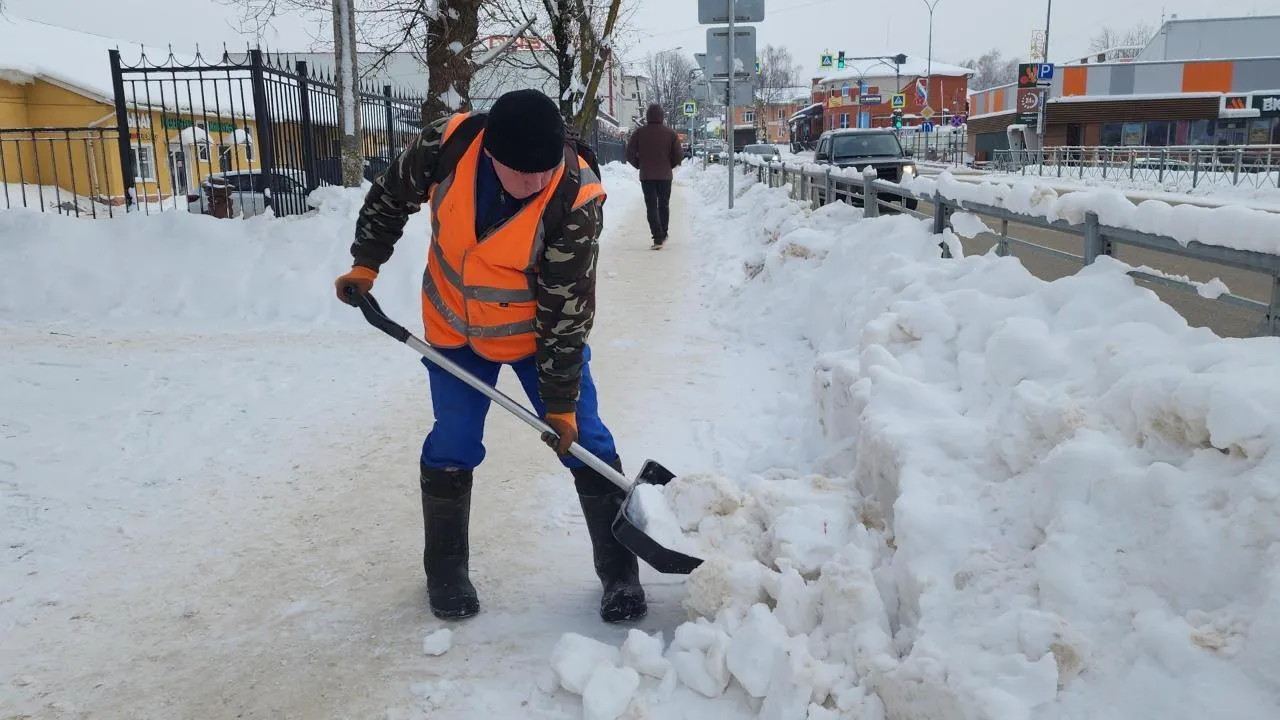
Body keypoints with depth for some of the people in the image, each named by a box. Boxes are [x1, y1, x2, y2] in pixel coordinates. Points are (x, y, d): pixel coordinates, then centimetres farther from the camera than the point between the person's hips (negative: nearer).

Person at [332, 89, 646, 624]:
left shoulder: (576, 199, -31)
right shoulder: (447, 145, -23)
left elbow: (566, 308, -24)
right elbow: (391, 195, 0)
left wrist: (561, 401, -19)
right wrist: (365, 263, 1)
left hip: (542, 333, -2)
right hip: (455, 329, 2)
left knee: (584, 443, -2)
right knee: (451, 449, 6)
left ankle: (620, 574, 15)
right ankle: (445, 571, 27)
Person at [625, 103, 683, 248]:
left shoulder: (639, 133, -5)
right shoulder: (670, 133, -3)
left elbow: (630, 154, -4)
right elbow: (678, 155, -4)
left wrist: (640, 165, 11)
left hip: (646, 176, -1)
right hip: (665, 175, 1)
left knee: (651, 206, 0)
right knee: (664, 205, 16)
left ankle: (658, 237, -11)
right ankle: (663, 234, 24)